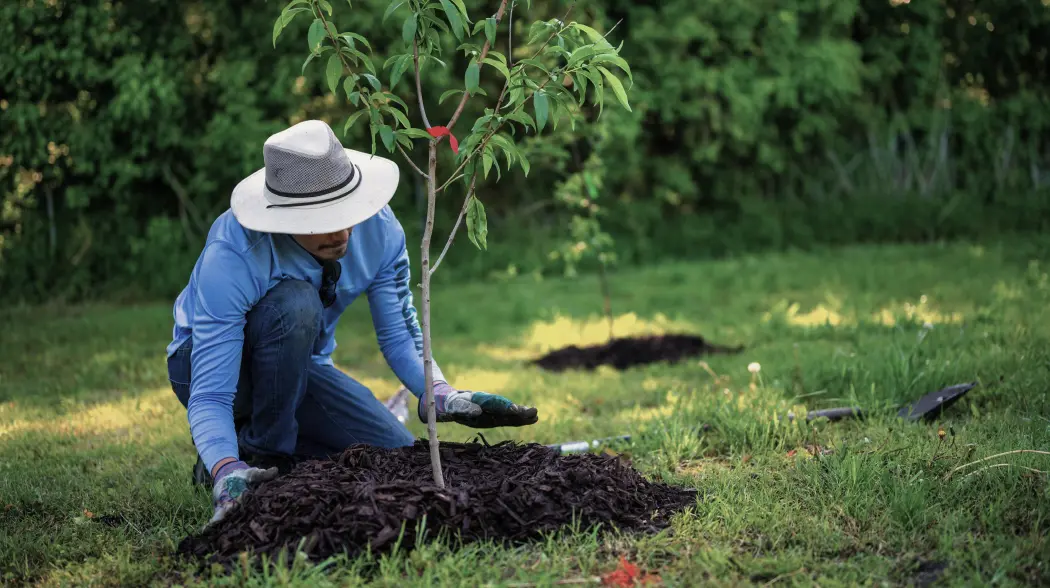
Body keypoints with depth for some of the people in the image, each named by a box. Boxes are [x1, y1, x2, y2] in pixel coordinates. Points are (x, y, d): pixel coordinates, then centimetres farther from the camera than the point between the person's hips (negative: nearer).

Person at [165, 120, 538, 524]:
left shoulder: (379, 228, -22)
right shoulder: (230, 258, -36)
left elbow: (399, 334, -9)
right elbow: (208, 397, -36)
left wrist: (444, 396, -29)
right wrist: (227, 473, -55)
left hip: (298, 365, 5)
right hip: (212, 363, -4)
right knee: (295, 303, -37)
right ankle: (255, 456, -17)